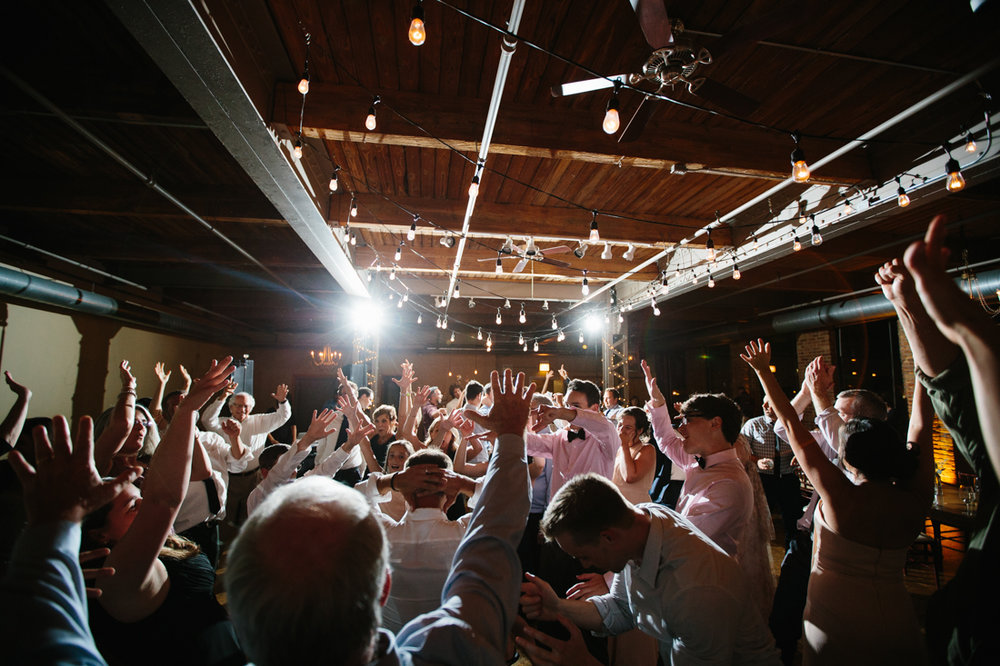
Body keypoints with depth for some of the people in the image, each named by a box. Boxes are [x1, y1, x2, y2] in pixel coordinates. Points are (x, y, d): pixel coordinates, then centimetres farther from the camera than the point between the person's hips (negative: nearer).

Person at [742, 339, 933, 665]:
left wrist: (763, 371, -11)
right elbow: (921, 426, 0)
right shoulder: (914, 499, -11)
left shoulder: (841, 497, -21)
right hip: (896, 622, 4)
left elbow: (794, 429, -17)